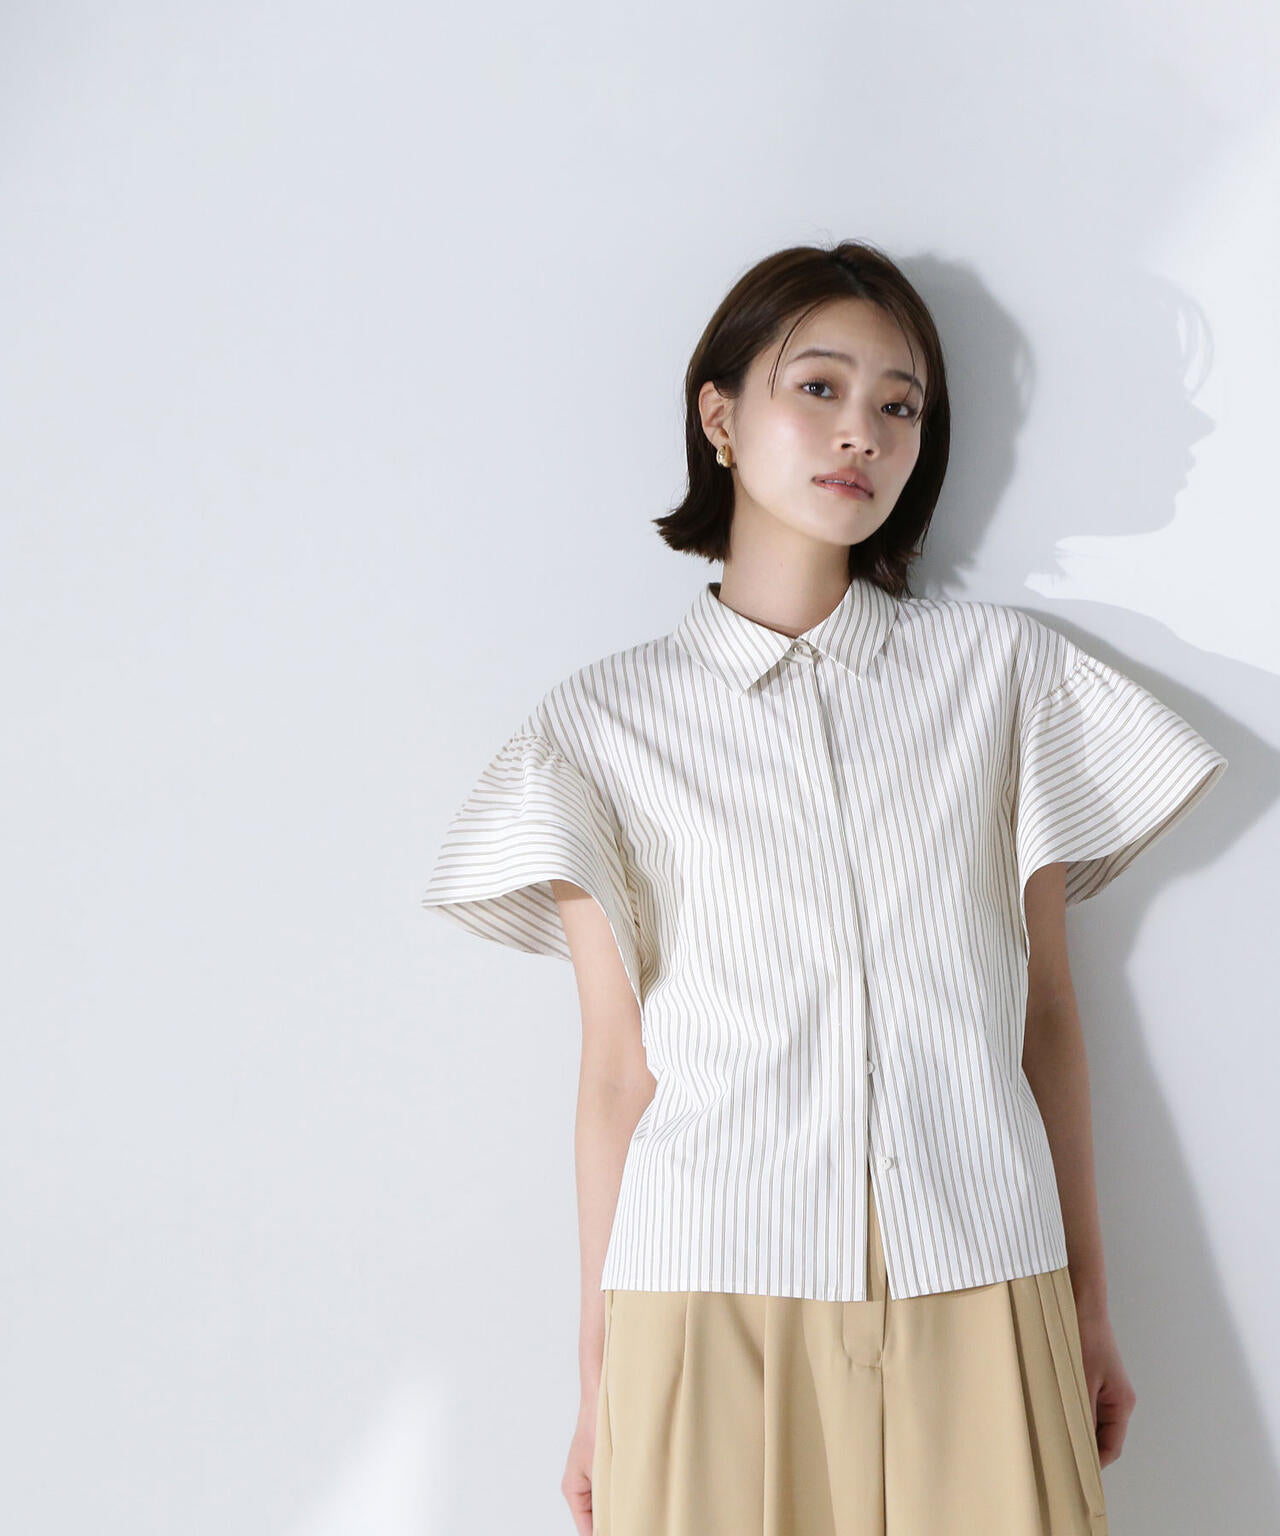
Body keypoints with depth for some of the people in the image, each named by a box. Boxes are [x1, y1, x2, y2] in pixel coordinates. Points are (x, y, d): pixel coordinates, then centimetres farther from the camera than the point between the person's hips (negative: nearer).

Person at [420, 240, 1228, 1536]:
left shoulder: (1005, 671, 7)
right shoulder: (609, 722, 4)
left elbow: (1046, 1013, 8)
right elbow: (616, 1072, 2)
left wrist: (1089, 1304, 9)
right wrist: (598, 1378, 2)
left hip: (978, 1296, 1)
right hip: (712, 1299, -1)